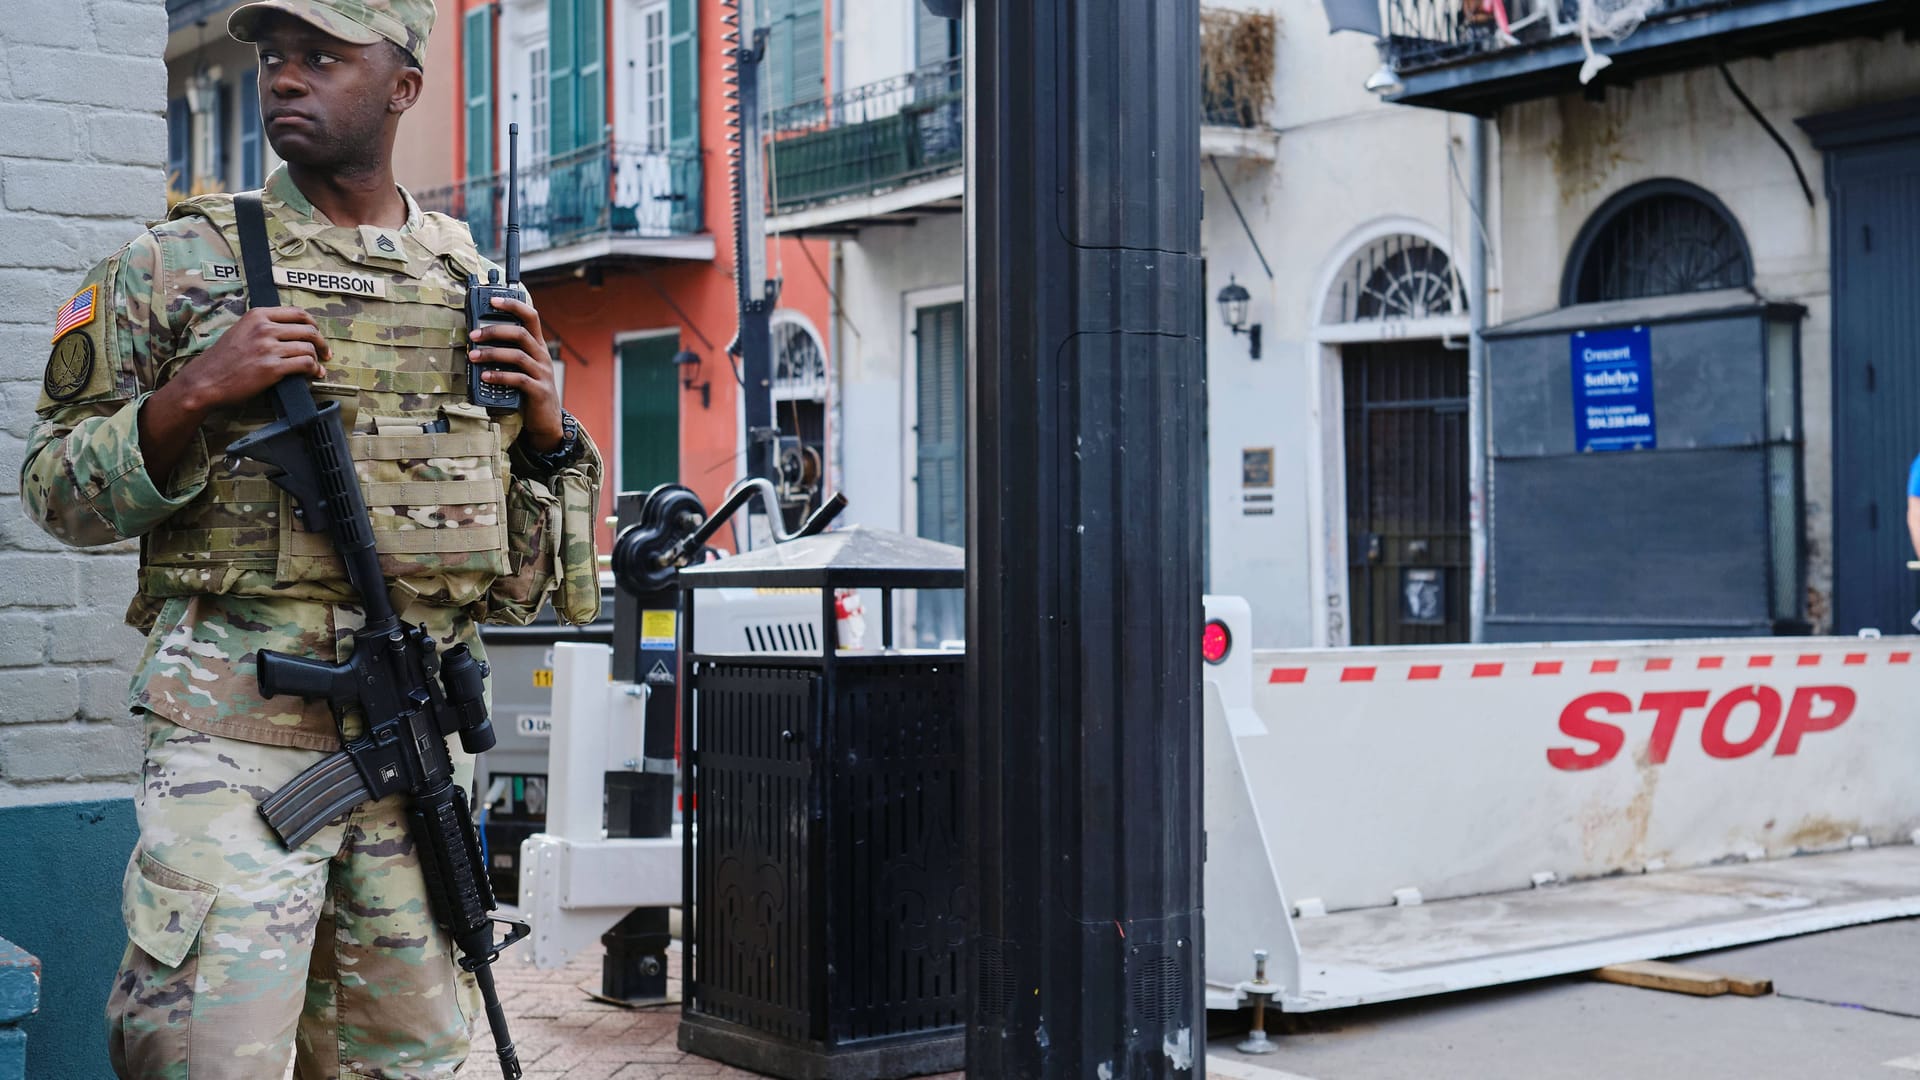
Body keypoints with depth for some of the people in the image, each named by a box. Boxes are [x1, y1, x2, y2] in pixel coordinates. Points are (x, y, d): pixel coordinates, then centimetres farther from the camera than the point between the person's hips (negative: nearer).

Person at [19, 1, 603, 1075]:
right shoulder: (183, 263, 4)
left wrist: (548, 427, -1)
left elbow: (526, 580, 18)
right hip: (237, 732, -3)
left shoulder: (480, 289, 13)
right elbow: (56, 490, 3)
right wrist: (192, 396, -13)